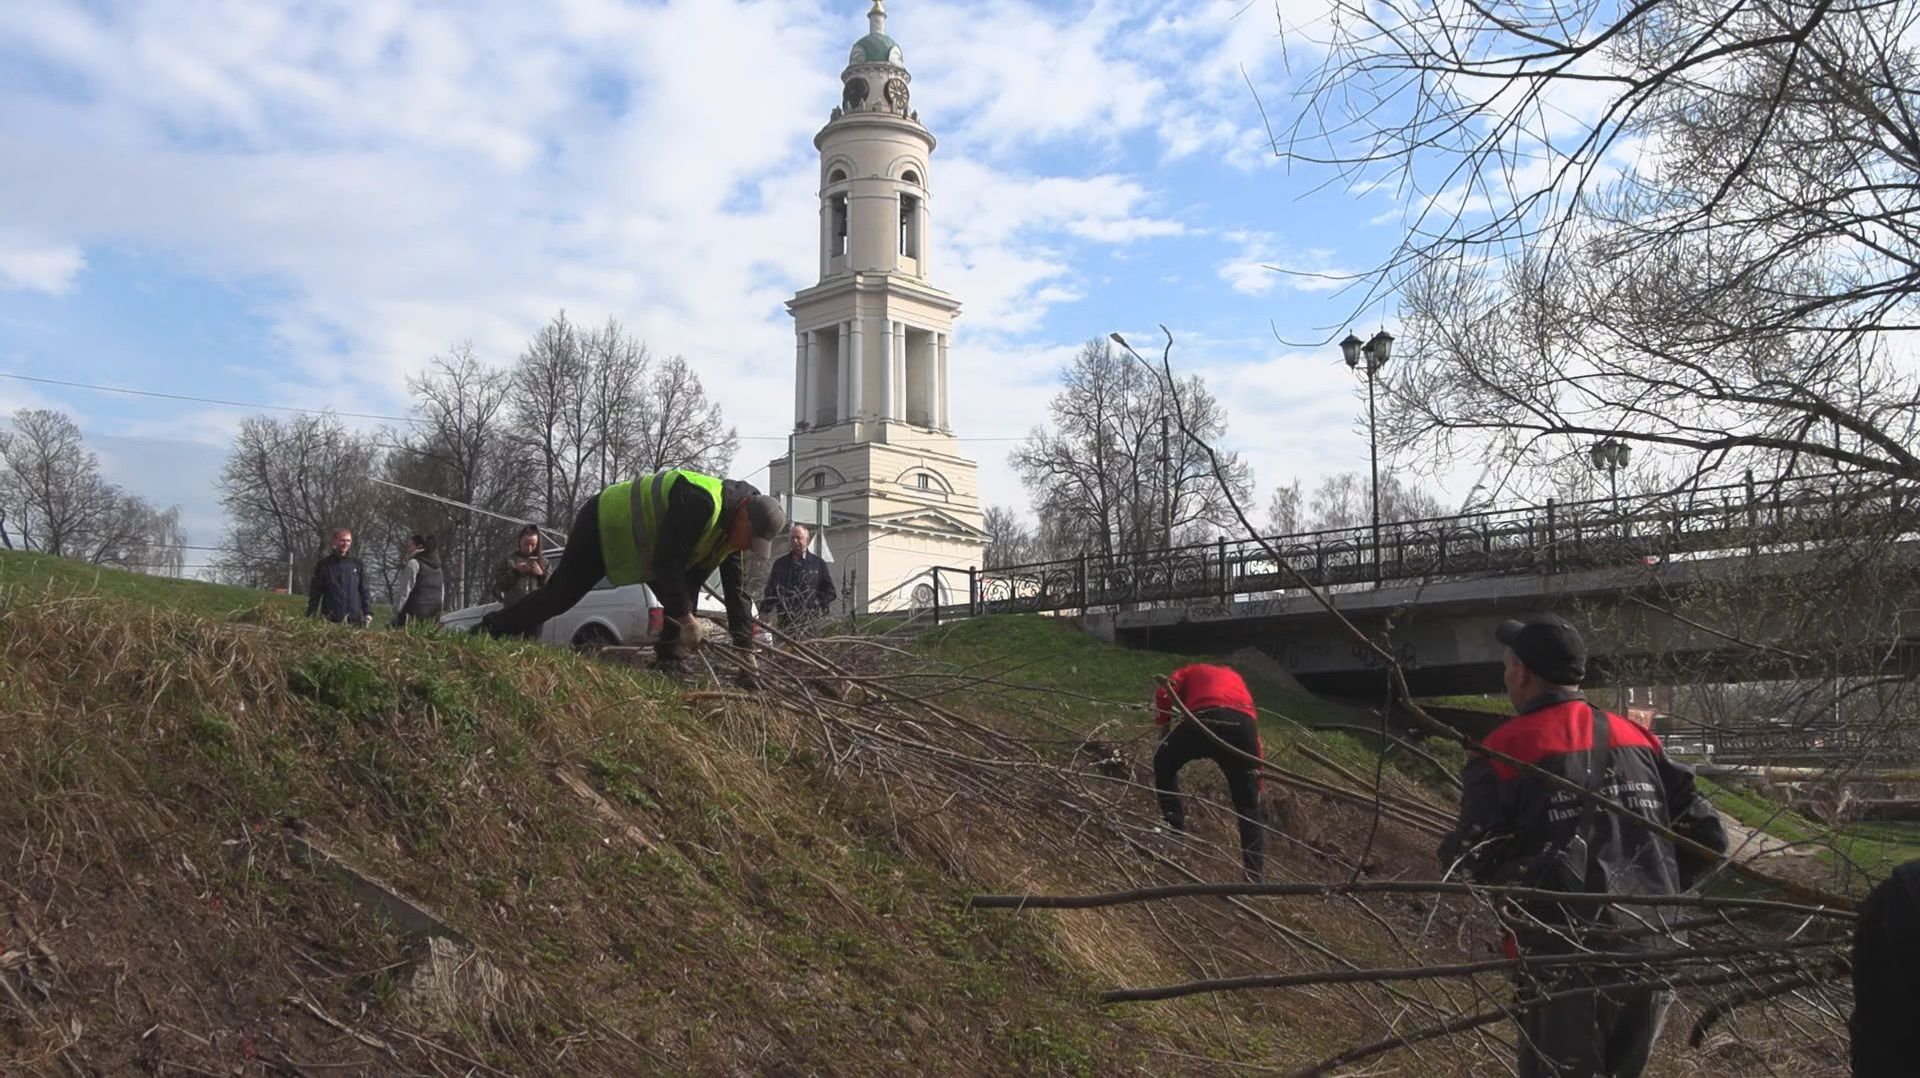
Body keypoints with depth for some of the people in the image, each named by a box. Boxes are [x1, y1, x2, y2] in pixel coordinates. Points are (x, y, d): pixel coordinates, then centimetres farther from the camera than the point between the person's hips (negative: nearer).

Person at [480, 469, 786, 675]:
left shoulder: (733, 524, -7)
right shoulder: (699, 503, -37)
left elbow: (737, 587, -4)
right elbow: (667, 562, -37)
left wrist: (745, 646, -9)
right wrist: (685, 617, -31)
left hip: (639, 545, 9)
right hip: (602, 527, -9)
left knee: (681, 600, -3)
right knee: (559, 597, -1)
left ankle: (668, 664, 1)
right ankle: (489, 629, 16)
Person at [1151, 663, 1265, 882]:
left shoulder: (1190, 672, 31)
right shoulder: (1235, 677, 43)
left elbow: (1163, 694, 12)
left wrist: (1164, 732, 22)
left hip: (1207, 717, -3)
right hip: (1244, 723, 3)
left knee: (1163, 765, 24)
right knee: (1249, 808, 15)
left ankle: (1176, 830, 14)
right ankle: (1255, 875, 10)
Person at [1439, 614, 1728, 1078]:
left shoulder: (1505, 751, -8)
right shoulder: (1638, 740, 9)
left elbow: (1471, 858, -12)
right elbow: (1706, 834, 9)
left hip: (1564, 958, -5)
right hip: (1648, 951, 6)